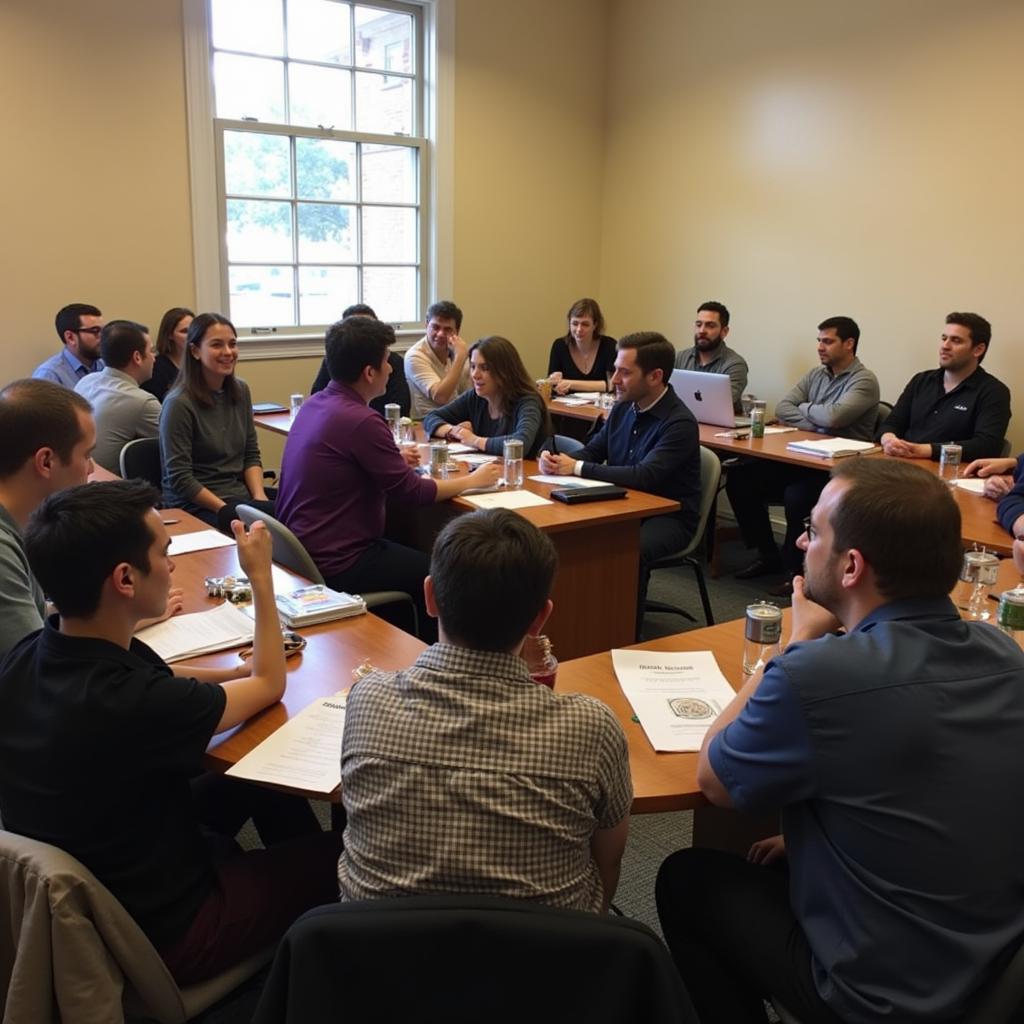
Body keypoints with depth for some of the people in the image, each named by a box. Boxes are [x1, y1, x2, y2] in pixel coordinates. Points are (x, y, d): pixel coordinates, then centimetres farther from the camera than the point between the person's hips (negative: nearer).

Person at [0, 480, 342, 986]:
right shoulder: (134, 705, -37)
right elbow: (270, 684, -16)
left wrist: (233, 671, 0)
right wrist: (261, 577, -6)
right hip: (156, 932, -7)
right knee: (333, 855, 10)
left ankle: (300, 886, 40)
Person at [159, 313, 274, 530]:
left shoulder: (241, 390, 8)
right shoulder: (179, 404, -12)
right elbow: (179, 479, -13)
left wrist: (259, 495, -5)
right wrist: (226, 510, -18)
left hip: (242, 494, 7)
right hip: (195, 505, -6)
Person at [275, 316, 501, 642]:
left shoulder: (313, 405, 4)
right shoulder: (360, 420, -23)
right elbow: (411, 492, -17)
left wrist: (395, 462, 13)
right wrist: (472, 480, -3)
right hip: (334, 565, -9)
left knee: (408, 554, 24)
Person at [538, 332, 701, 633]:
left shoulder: (680, 423, -19)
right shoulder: (623, 408, 5)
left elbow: (643, 477, -29)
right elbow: (592, 451, 14)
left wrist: (577, 468, -23)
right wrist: (557, 460, -9)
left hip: (669, 517, -7)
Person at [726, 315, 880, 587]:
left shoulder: (864, 381, -8)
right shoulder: (815, 374, 14)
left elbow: (832, 417, -24)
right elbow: (782, 409, 4)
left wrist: (804, 408, -4)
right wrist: (815, 425, -12)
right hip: (804, 459, 7)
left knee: (795, 495, -35)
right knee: (740, 478, -8)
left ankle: (794, 568, -11)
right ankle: (768, 555, 5)